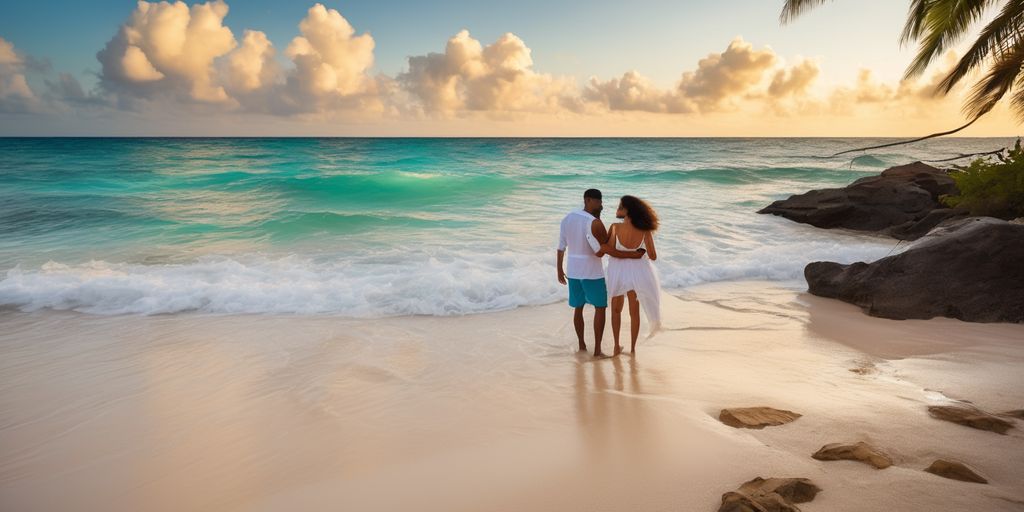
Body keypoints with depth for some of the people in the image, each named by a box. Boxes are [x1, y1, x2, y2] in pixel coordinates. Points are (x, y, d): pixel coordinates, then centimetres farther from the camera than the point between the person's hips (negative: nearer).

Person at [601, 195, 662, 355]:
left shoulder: (615, 228, -22)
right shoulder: (644, 230, -17)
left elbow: (609, 250, -18)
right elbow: (653, 256, -10)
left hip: (617, 272, -1)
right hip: (636, 272, 1)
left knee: (616, 309, 22)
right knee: (634, 311, 19)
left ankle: (617, 346, 24)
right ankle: (632, 348, 24)